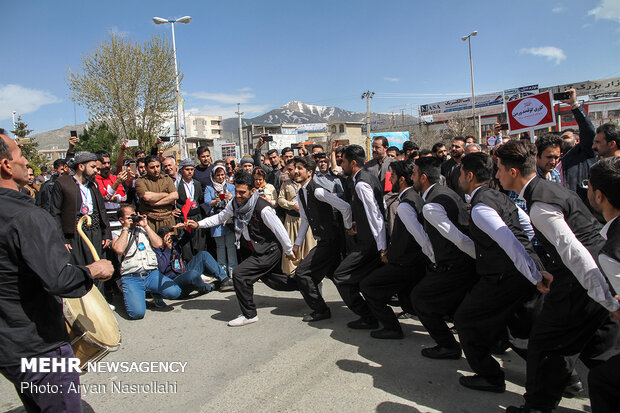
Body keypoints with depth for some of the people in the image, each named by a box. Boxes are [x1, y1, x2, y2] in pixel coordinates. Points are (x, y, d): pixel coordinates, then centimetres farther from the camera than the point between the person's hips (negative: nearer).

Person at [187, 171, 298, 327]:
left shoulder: (263, 209, -28)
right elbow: (221, 217, 10)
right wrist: (199, 224, -2)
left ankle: (249, 314, -1)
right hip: (258, 251, 9)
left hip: (270, 251, -9)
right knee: (269, 279, 22)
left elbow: (279, 230, -19)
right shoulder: (235, 203, -5)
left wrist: (289, 251, -8)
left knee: (239, 274, -17)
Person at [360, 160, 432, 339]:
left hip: (405, 265, -9)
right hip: (418, 263, 10)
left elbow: (422, 237, -28)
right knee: (409, 303, 23)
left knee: (367, 285, 4)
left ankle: (392, 328, 8)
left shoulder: (404, 206, -23)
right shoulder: (416, 197, 8)